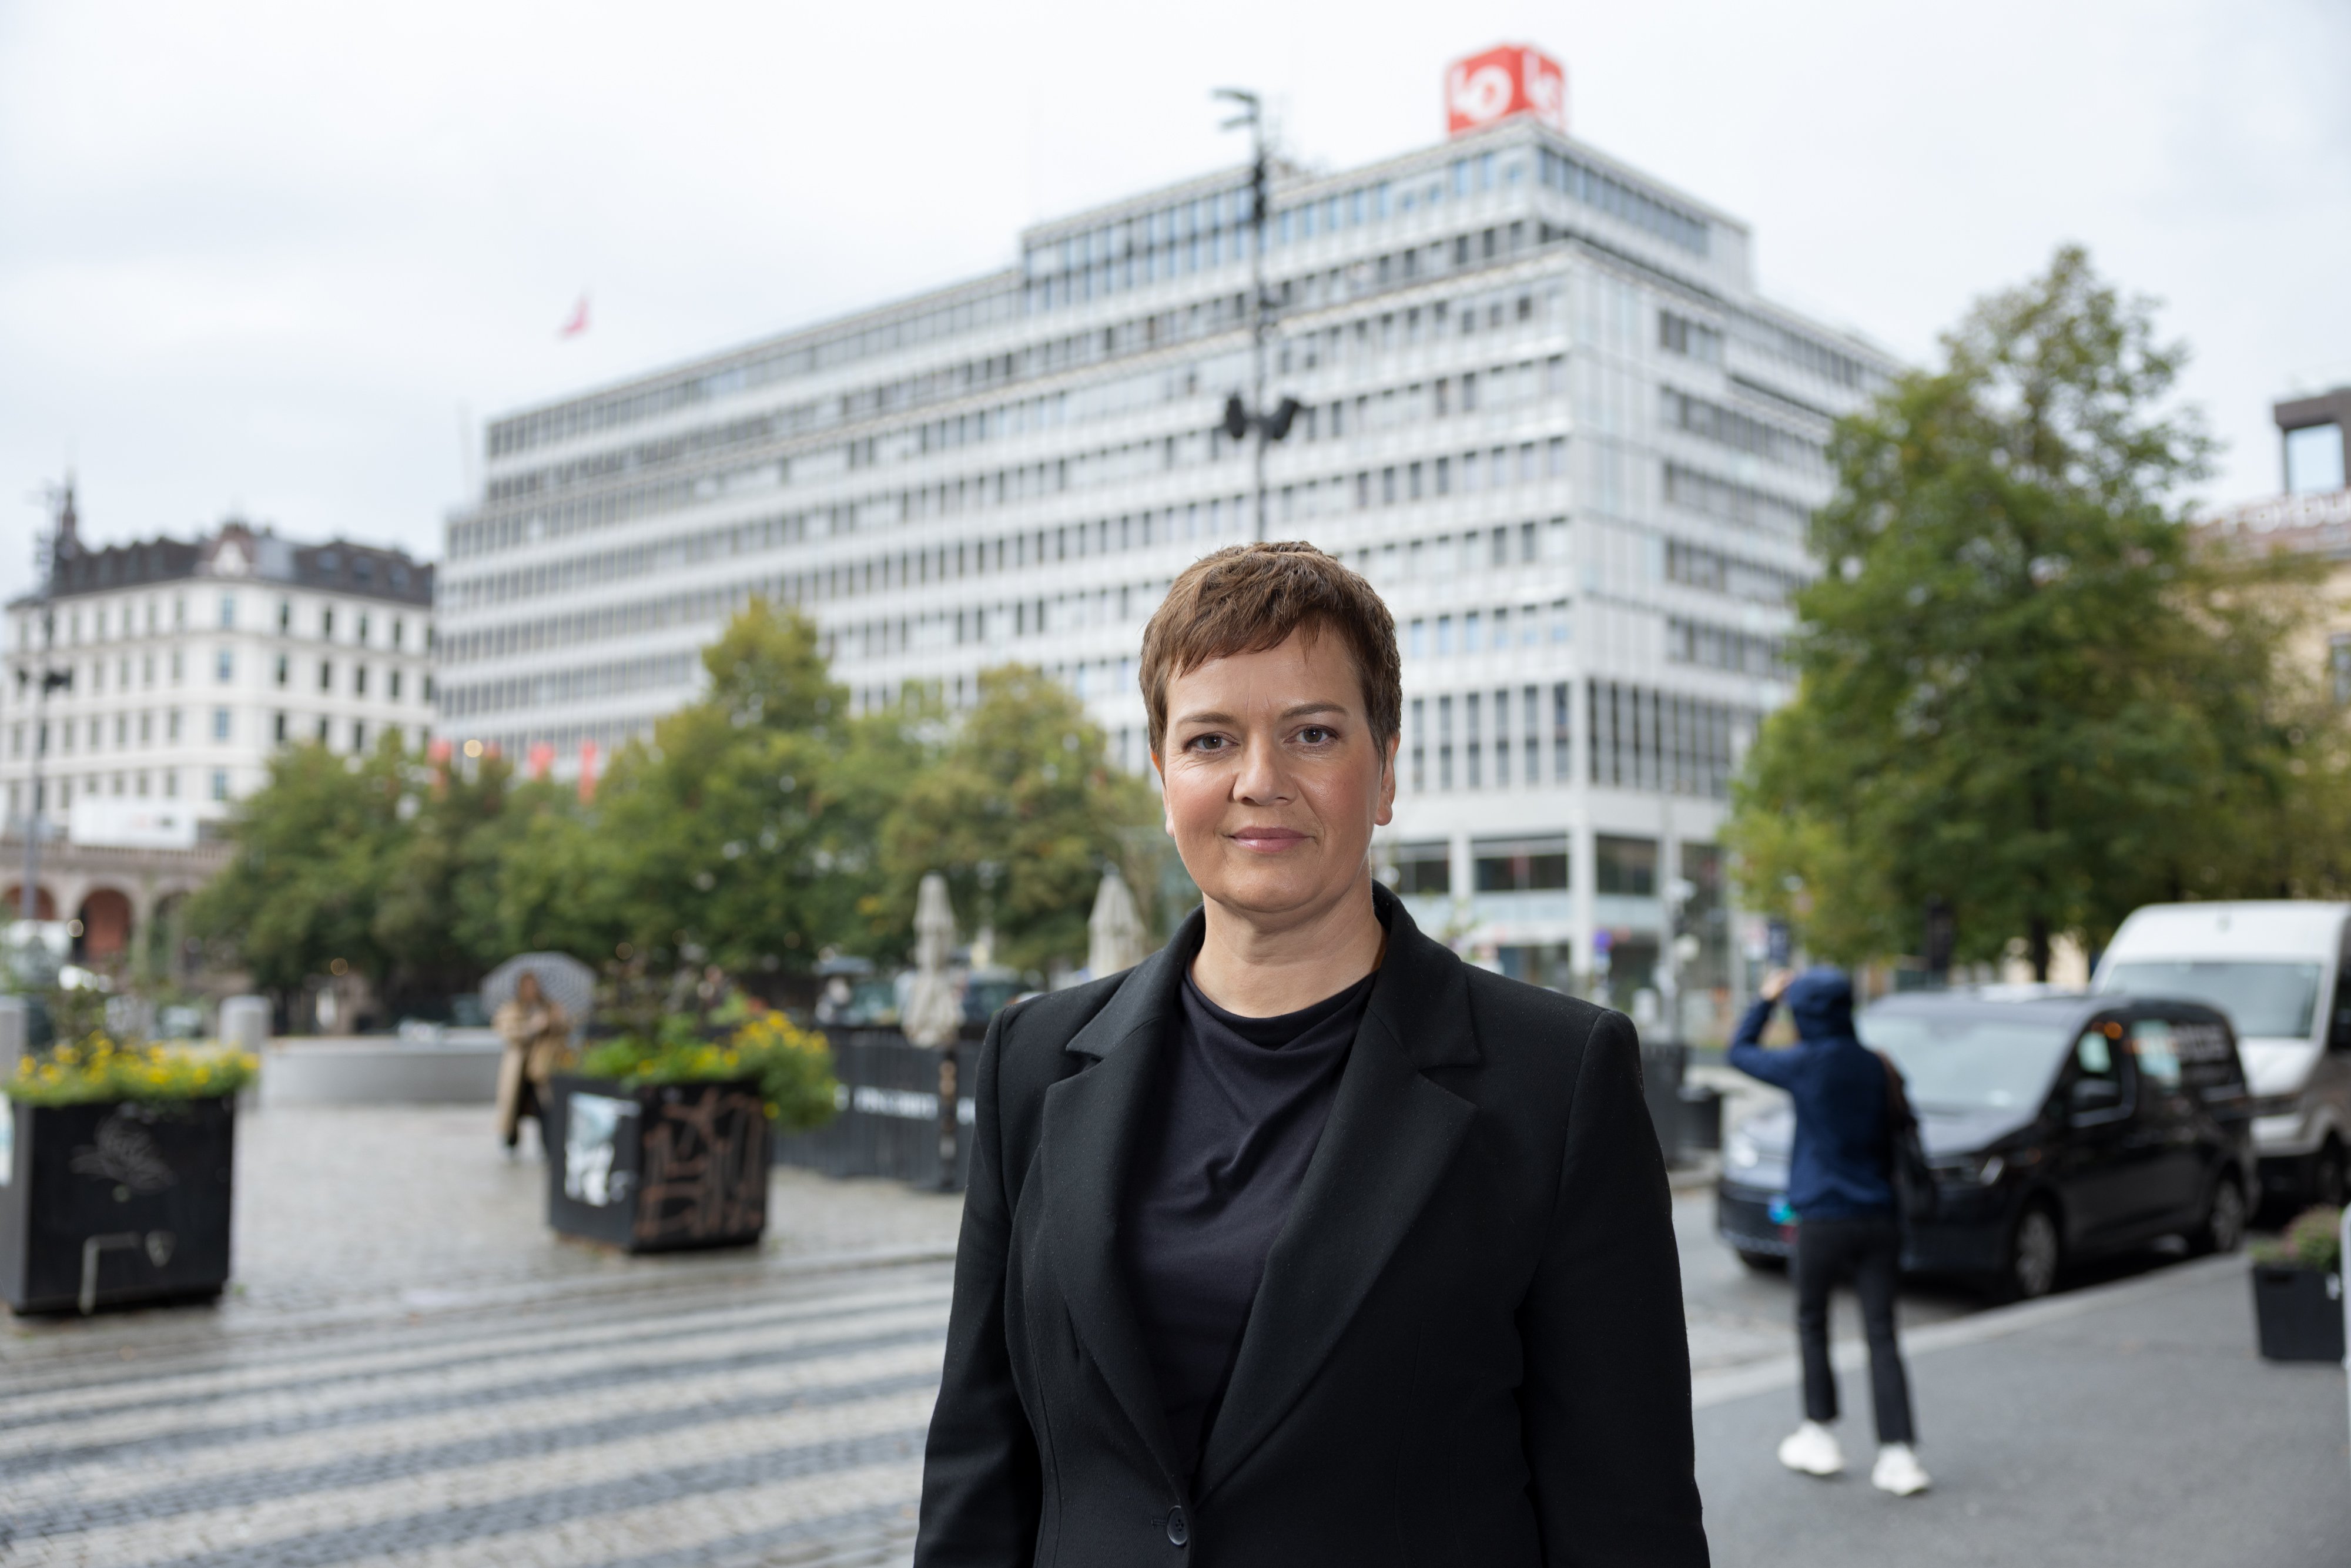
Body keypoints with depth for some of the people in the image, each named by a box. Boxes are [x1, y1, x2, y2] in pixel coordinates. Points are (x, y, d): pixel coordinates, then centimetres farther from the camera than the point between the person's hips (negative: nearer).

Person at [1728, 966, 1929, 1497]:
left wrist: (1766, 1000, 19)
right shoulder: (1874, 1066, 5)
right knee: (1881, 1334, 4)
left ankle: (1820, 1436, 21)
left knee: (1812, 1324, 14)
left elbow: (1740, 1052, 8)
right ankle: (1899, 1453, -1)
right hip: (1879, 1219, 4)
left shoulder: (1806, 1064, -9)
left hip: (1824, 1219, -4)